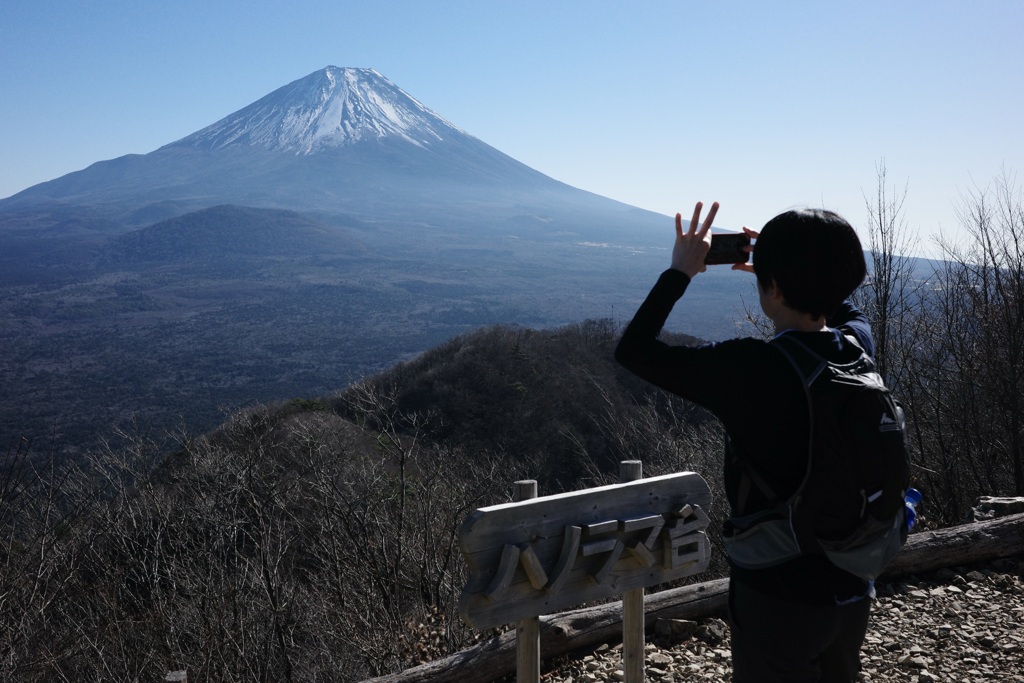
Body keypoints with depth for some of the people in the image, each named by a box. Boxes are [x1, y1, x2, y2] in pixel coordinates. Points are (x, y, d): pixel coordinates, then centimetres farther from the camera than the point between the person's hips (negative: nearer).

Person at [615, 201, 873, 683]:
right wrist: (792, 264, 12)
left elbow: (633, 351, -18)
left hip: (778, 598, -6)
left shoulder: (751, 368, -26)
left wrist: (680, 271, -8)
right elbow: (844, 306, 20)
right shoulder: (858, 349, -6)